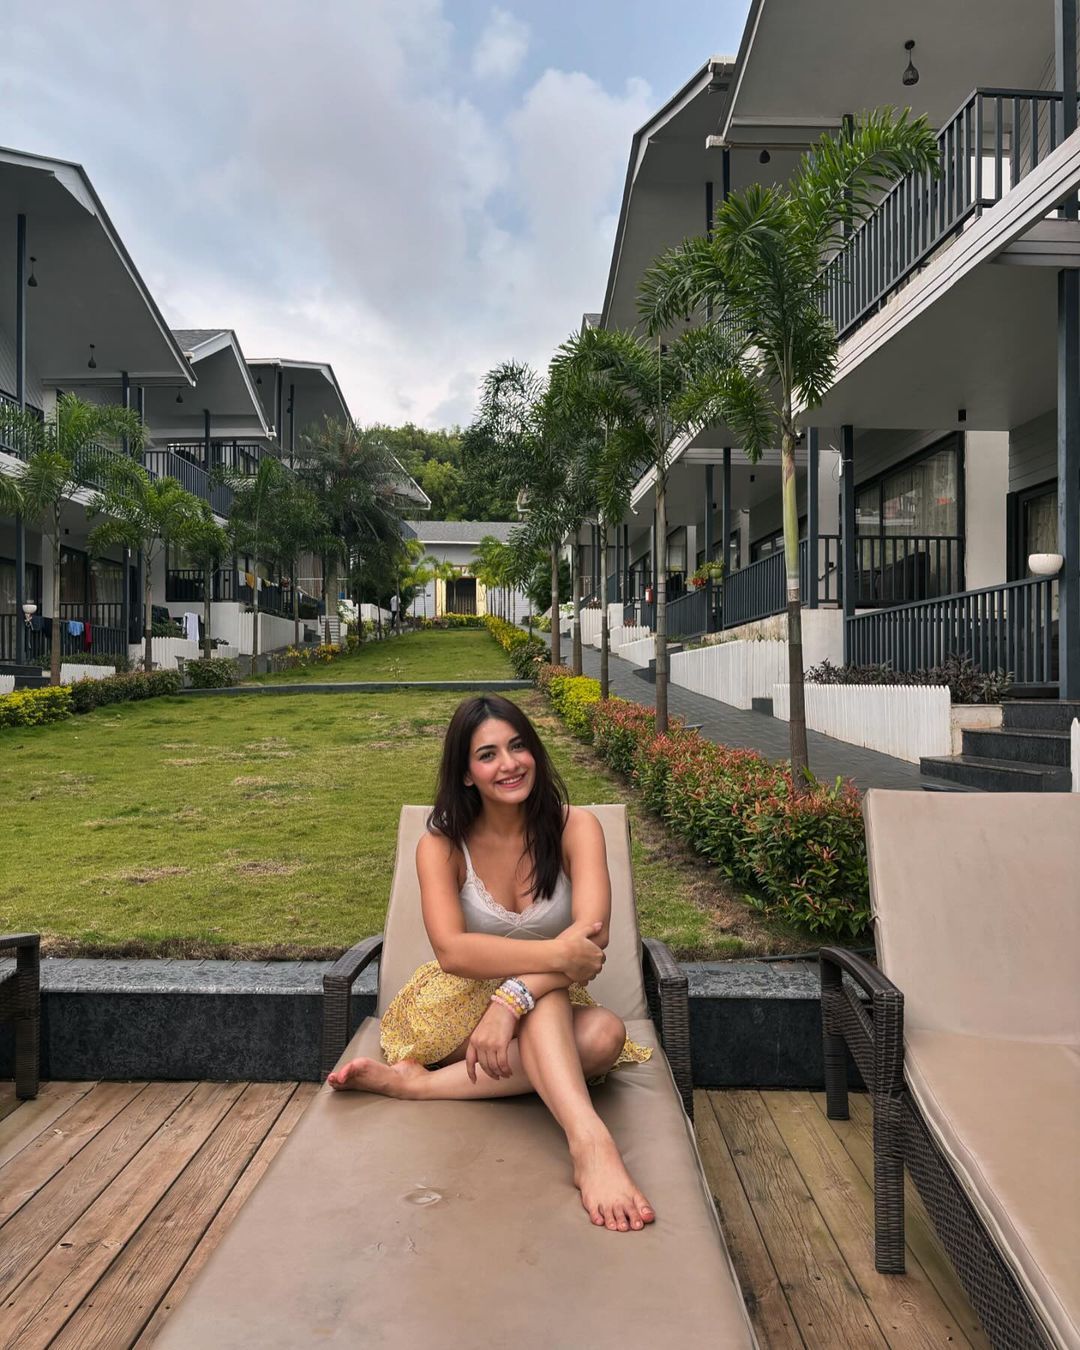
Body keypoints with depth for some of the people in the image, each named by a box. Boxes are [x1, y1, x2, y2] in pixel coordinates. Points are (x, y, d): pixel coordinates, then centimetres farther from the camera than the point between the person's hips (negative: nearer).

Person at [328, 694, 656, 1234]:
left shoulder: (574, 826, -11)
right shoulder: (442, 845, -11)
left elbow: (591, 937, -26)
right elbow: (451, 949, -28)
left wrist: (512, 1000, -40)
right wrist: (556, 954, -41)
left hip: (551, 1008, 2)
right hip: (455, 1005, -2)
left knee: (606, 1034, -32)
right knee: (546, 984, -34)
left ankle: (419, 1081, -32)